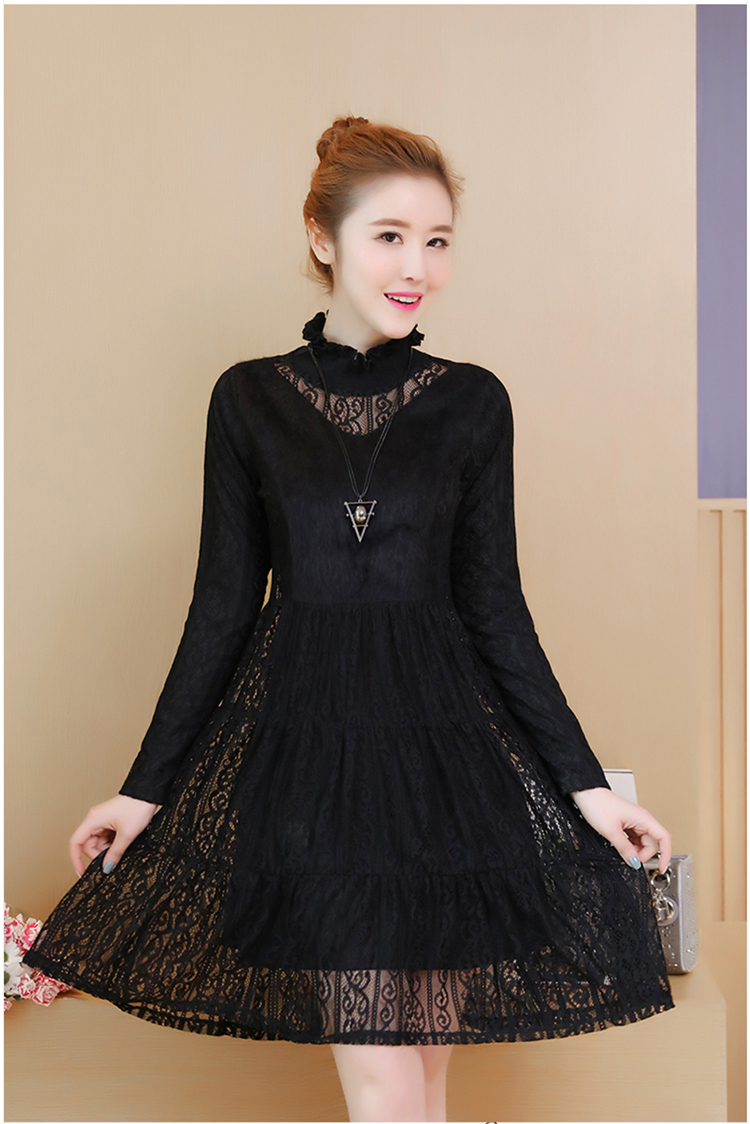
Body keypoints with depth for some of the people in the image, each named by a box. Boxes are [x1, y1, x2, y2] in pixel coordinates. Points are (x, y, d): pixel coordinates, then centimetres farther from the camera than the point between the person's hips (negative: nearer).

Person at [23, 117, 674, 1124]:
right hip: (306, 750, -1)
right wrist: (147, 785, 6)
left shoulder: (472, 402, 3)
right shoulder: (250, 400, 2)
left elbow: (494, 608, 5)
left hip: (448, 749, 1)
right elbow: (223, 606, 6)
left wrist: (583, 781, 2)